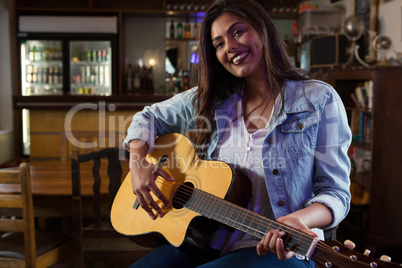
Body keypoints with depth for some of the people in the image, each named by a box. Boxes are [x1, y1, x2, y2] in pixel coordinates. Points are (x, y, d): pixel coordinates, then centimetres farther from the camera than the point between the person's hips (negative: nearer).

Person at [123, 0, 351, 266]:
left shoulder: (319, 99, -4)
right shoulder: (209, 100, 8)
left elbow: (335, 193, -6)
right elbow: (149, 117, 18)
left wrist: (298, 220, -27)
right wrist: (139, 164, -2)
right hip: (208, 242, 4)